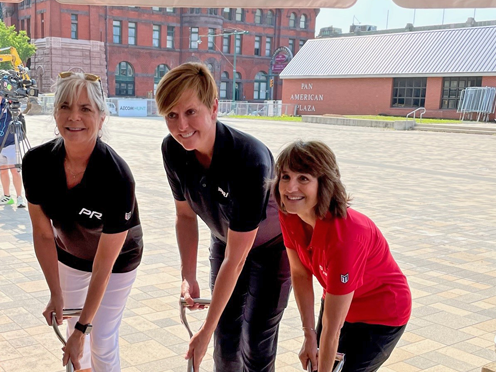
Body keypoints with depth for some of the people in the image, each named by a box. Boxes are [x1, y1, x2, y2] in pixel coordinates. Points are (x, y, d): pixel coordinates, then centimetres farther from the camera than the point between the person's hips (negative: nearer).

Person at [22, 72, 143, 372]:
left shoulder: (117, 177, -36)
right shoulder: (36, 162, -25)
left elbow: (103, 265, -29)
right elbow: (43, 233, -11)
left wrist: (83, 328, -22)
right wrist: (56, 294, -7)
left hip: (118, 259, -4)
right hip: (68, 257, 4)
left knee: (103, 341, 2)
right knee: (73, 328, 19)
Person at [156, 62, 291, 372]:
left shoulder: (251, 160, -39)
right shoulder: (173, 150, -21)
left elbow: (235, 259, -32)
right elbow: (185, 214, -2)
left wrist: (206, 331, -25)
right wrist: (188, 277, -10)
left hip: (272, 245, -5)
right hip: (226, 239, 5)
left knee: (256, 344, -2)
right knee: (225, 338, 9)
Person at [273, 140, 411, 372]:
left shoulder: (344, 236, -39)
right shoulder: (288, 215, -19)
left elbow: (332, 329, -30)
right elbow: (300, 274, -6)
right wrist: (309, 335, -8)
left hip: (382, 313, -6)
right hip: (338, 300, 6)